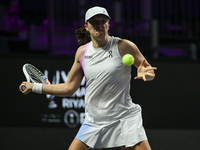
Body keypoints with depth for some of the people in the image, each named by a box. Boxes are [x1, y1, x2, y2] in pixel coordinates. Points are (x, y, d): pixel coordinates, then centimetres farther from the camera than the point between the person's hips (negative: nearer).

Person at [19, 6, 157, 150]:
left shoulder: (123, 46, -7)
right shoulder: (82, 52, 7)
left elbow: (149, 70, 1)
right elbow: (69, 88, 14)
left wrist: (144, 73, -23)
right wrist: (35, 87, 16)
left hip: (124, 119, -4)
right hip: (94, 121, 4)